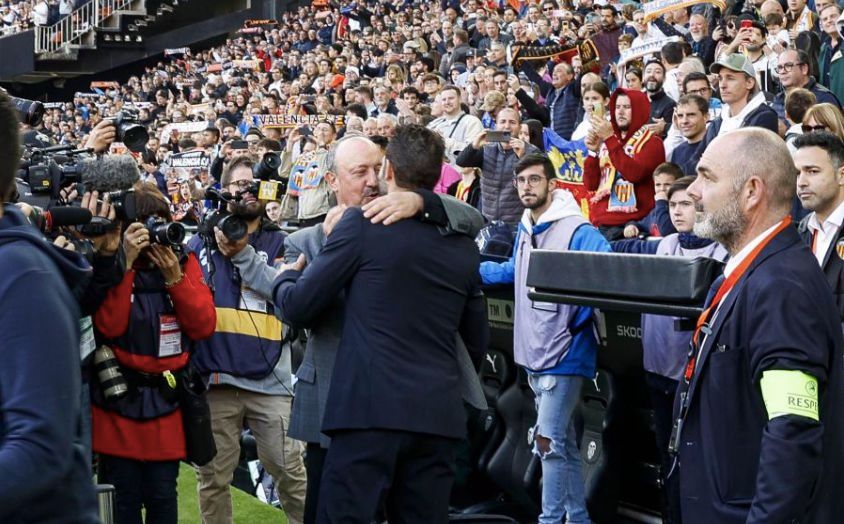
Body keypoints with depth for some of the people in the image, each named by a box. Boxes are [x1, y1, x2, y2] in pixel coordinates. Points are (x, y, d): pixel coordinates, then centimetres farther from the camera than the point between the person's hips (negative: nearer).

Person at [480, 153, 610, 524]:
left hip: (563, 354, -8)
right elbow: (514, 272, 31)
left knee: (548, 442, -11)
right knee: (563, 444, 15)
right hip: (533, 354, 8)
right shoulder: (525, 230, 13)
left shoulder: (577, 231, -14)